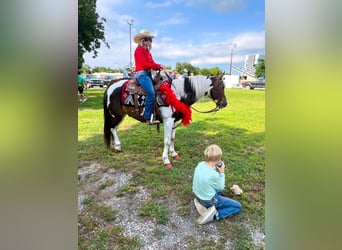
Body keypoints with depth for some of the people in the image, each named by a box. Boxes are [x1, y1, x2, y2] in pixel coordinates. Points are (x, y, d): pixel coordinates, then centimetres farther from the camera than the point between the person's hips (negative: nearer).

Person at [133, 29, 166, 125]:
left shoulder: (148, 51, 24)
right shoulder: (139, 50, -3)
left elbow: (151, 63, 17)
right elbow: (144, 64, -15)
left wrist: (159, 67, -4)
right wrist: (158, 65, -11)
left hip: (148, 73, 10)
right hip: (142, 73, -10)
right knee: (151, 92, -27)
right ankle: (148, 118, -27)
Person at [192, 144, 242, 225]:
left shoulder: (200, 164, -13)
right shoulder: (214, 174, -32)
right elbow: (221, 187, -11)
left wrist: (215, 168, -2)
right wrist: (222, 172, -7)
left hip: (197, 195, 7)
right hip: (209, 200, -7)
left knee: (219, 190, 36)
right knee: (238, 207, 6)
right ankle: (215, 215, -7)